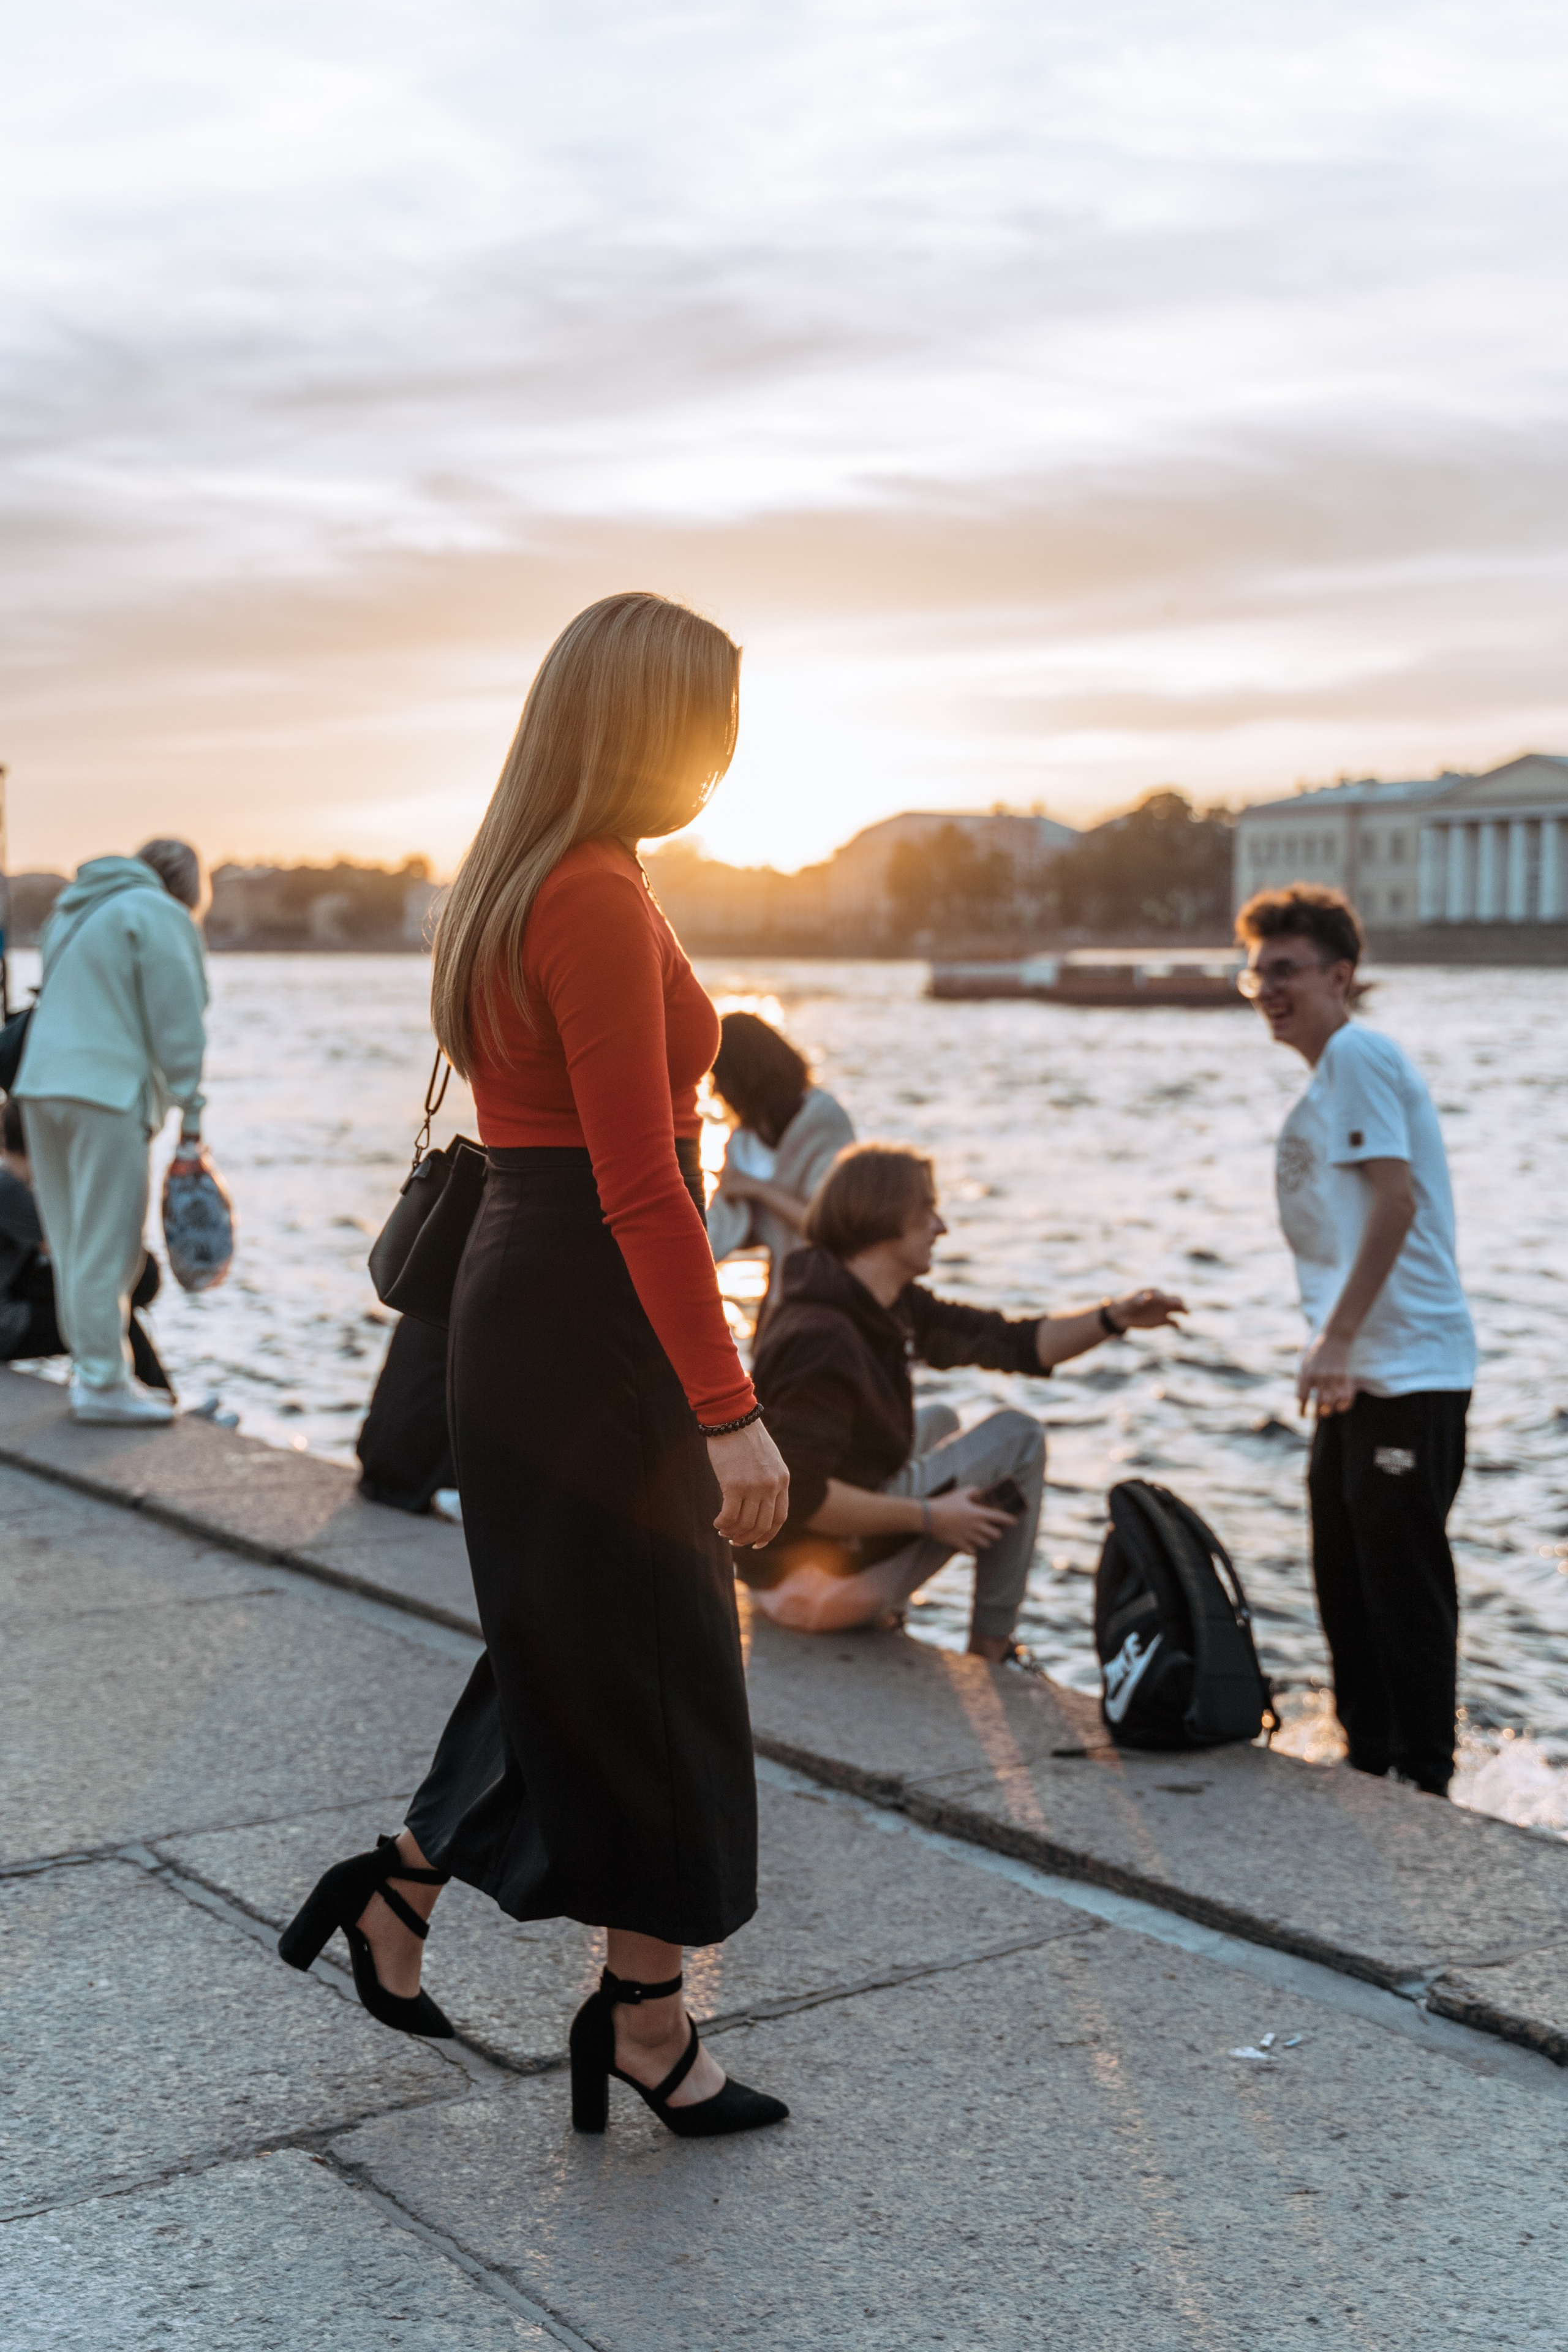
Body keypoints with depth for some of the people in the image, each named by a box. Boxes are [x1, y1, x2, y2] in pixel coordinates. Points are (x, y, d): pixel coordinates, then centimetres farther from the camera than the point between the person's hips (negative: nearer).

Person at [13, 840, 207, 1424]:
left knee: (73, 1242, 12)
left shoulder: (72, 910, 22)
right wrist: (190, 1118, -6)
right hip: (108, 1093, -8)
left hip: (41, 1087, 8)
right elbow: (176, 1026, -8)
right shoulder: (161, 916, -4)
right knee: (105, 1245, -4)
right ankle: (102, 1381, -2)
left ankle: (92, 1364, 19)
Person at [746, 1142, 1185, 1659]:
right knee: (1016, 1437, 0)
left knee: (938, 1422, 32)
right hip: (811, 1581, -10)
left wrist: (1112, 1319, -4)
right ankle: (991, 1653, 4)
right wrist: (927, 1517, -23)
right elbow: (796, 1495, -31)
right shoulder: (821, 1340, -26)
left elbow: (1013, 1344, 10)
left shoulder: (891, 1306, 5)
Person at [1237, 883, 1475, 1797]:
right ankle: (1370, 1765, 28)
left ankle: (1427, 1784, 5)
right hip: (1363, 1374, 10)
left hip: (1408, 1371, -10)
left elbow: (1395, 1198, -21)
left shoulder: (1357, 1053, -11)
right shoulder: (1335, 1068, 18)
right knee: (1348, 1576, 16)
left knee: (1403, 1579, -4)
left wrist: (1335, 1337, -23)